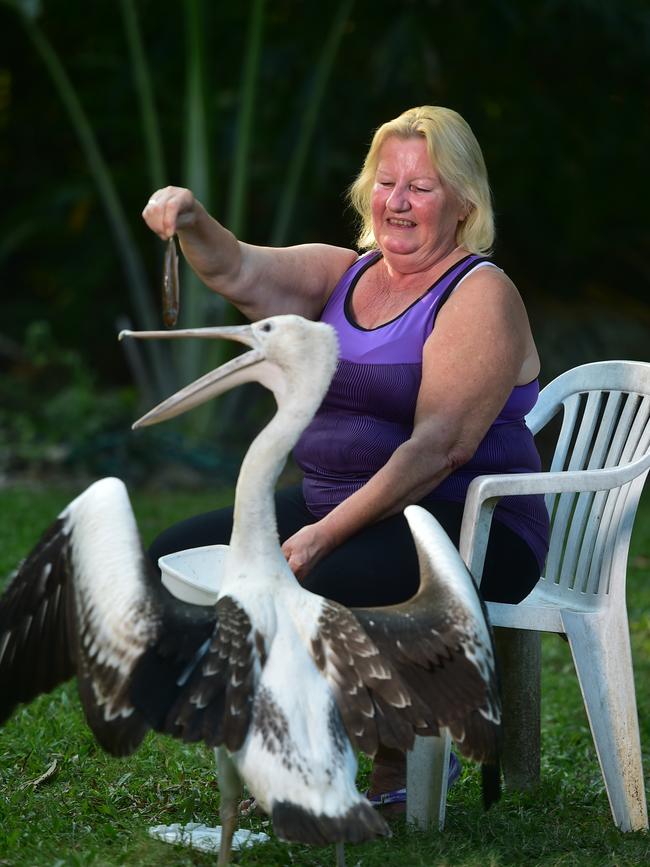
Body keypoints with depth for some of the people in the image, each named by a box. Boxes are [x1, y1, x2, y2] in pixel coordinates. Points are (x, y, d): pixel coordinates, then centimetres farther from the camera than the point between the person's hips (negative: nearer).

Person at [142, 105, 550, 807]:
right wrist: (191, 222, -27)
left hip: (462, 527, -8)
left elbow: (441, 445, -19)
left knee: (318, 587, -34)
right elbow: (241, 273, -4)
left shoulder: (481, 296, -9)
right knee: (178, 559, -5)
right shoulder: (344, 274, 13)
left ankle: (411, 755, -7)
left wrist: (326, 535, -24)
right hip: (331, 505, 8)